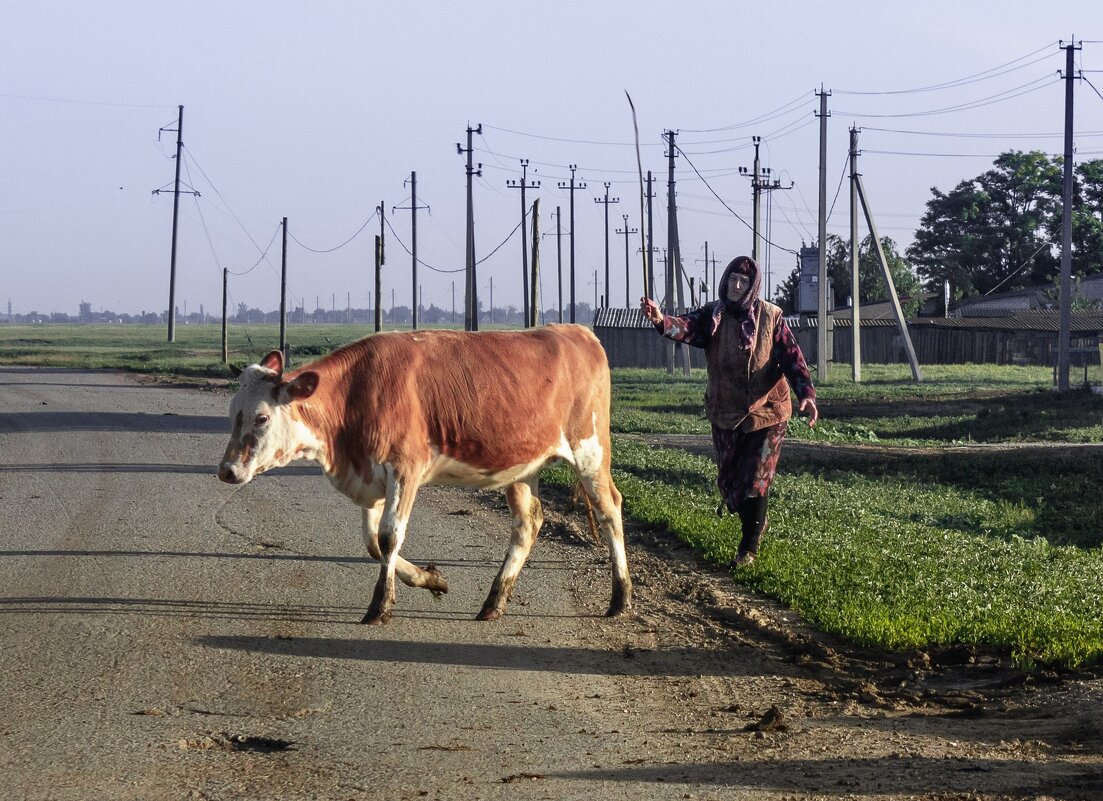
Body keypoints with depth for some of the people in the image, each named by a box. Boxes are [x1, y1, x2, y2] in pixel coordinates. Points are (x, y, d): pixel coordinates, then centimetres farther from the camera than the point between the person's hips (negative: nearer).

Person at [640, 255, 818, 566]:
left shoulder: (771, 318, -9)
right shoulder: (713, 316, -6)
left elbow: (792, 357, -13)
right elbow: (687, 327, -26)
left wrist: (806, 393, -29)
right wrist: (661, 320, -49)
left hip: (766, 412, -3)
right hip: (726, 414, 3)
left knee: (756, 482, -3)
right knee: (729, 478, 13)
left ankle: (749, 548, 6)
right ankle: (754, 523, 38)